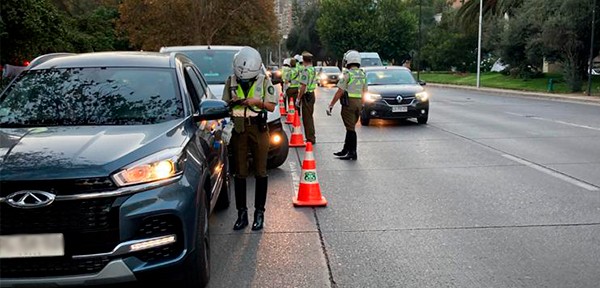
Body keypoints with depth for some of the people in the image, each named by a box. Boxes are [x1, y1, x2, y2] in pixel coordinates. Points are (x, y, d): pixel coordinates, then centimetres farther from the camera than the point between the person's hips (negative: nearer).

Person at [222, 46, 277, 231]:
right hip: (239, 129, 2)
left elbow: (271, 106, 1)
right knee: (239, 174, 4)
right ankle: (242, 213, 12)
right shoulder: (231, 81, 6)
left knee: (260, 172, 1)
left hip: (258, 129, -2)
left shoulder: (264, 81, 1)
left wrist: (258, 101, -16)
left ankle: (259, 212, 10)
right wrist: (233, 103, -10)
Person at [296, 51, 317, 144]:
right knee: (310, 117, 17)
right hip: (312, 94, 9)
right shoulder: (313, 70, 12)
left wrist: (298, 98, -18)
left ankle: (310, 139, -3)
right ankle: (311, 137, 24)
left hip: (306, 95, -9)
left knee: (307, 118, -5)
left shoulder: (305, 70, -17)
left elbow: (303, 86, -22)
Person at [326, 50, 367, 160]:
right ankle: (346, 150, 24)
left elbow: (340, 91, -15)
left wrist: (331, 105, -11)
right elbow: (364, 91, 14)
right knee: (350, 127, 15)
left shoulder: (348, 74, -12)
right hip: (359, 102, 7)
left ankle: (353, 153, 0)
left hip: (349, 103, -7)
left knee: (350, 128, -3)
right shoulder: (363, 74, 10)